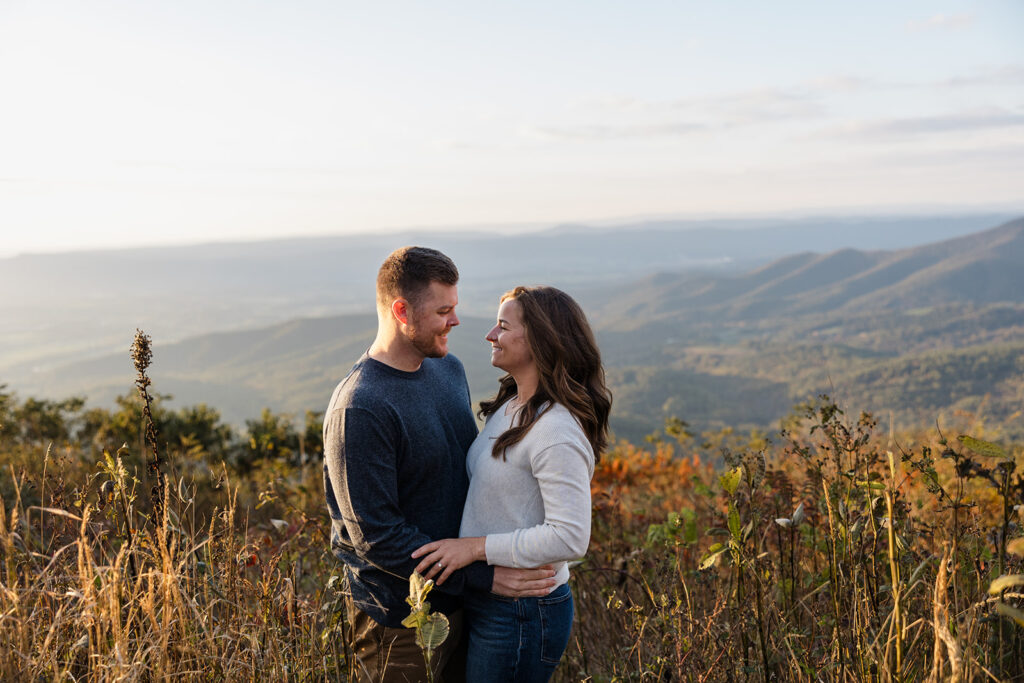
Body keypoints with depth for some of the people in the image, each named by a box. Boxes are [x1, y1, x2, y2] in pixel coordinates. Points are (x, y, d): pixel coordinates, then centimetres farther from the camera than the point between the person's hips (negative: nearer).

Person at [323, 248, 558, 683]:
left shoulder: (449, 369, 3)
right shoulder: (357, 411, -24)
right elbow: (376, 538, -24)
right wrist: (483, 576, -22)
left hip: (460, 597, 7)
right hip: (398, 618, -7)